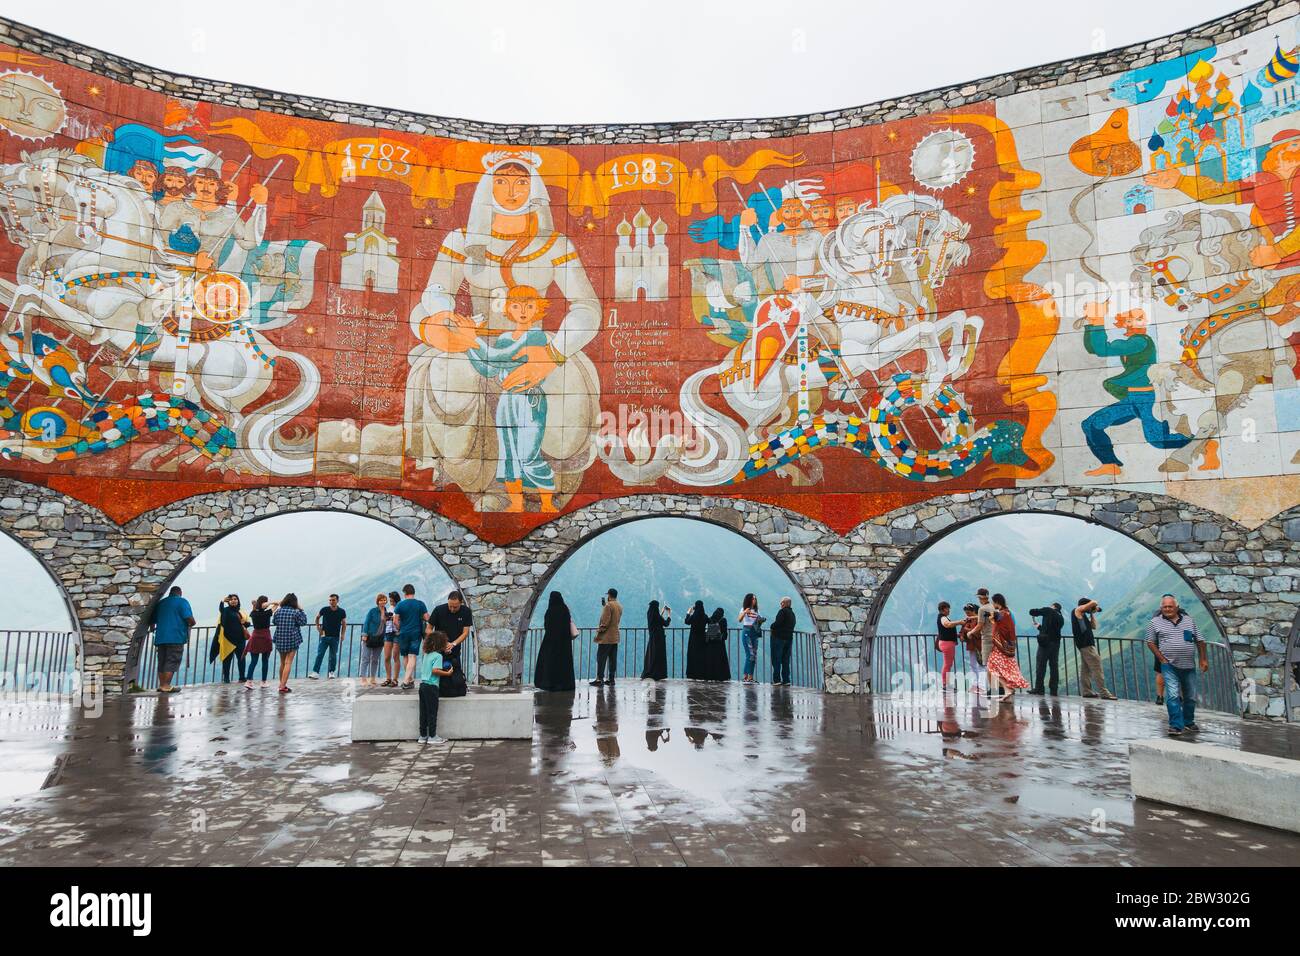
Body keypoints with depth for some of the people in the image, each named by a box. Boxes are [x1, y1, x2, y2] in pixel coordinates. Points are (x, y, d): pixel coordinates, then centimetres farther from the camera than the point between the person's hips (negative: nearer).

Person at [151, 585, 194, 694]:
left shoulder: (160, 603, 16)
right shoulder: (182, 602, -3)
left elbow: (153, 620, 21)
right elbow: (190, 619, -13)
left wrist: (153, 628, 42)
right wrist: (191, 624, 9)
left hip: (160, 637, 6)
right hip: (176, 638, -6)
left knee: (162, 661, 12)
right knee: (172, 662, -5)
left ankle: (161, 685, 13)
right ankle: (166, 686, -10)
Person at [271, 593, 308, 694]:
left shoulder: (278, 611, 1)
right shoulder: (296, 612, -10)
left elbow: (274, 622, 15)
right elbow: (303, 622, -3)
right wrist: (301, 610, -1)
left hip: (280, 640, 5)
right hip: (292, 640, -4)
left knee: (282, 662, 19)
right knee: (288, 663, -3)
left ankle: (281, 684, 28)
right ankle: (283, 686, -8)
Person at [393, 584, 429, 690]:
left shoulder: (400, 604, -4)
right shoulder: (421, 604, -3)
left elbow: (395, 621, -5)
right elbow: (427, 618, -3)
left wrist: (399, 629, 12)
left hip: (403, 633, 1)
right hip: (416, 633, -1)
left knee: (406, 657, 15)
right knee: (412, 657, -3)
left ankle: (410, 680, 21)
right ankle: (406, 681, -14)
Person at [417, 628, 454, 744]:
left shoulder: (426, 655, 12)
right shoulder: (438, 655, -12)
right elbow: (435, 670, -22)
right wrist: (447, 673, -13)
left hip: (423, 684, 7)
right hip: (431, 686, -7)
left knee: (423, 712, 12)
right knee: (432, 712, 1)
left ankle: (423, 736, 18)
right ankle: (432, 736, 7)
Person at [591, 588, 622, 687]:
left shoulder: (608, 605, -13)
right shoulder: (619, 606, 13)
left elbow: (605, 621, -19)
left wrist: (599, 632, -9)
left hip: (606, 637, -8)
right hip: (615, 637, 8)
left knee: (601, 658, -5)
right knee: (612, 659, 8)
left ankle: (599, 679, -6)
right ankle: (611, 679, 9)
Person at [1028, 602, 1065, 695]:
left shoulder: (1048, 610, 2)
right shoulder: (1061, 618, 20)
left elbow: (1032, 611, -3)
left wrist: (1034, 616, 20)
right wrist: (1040, 626, 39)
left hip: (1045, 642, -6)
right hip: (1056, 643, 6)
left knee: (1040, 665, -4)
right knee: (1054, 666, 7)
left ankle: (1038, 688, -6)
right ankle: (1054, 689, 6)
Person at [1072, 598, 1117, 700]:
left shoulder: (1083, 615, 22)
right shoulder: (1077, 610, -6)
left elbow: (1093, 626, 20)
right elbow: (1094, 603, -10)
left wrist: (1092, 613, 19)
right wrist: (1094, 606, 12)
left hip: (1085, 644, 10)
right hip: (1086, 644, -10)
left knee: (1085, 669, 8)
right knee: (1096, 668, -11)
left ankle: (1086, 691, 9)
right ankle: (1103, 692, -13)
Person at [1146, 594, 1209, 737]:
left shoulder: (1189, 620, 7)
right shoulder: (1155, 622, -1)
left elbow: (1200, 641, 12)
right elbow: (1150, 642, 3)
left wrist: (1203, 659, 7)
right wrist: (1162, 659, -6)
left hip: (1189, 666, 3)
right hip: (1170, 666, -3)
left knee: (1191, 697, 14)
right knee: (1173, 696, -13)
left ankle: (1188, 722, 32)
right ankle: (1176, 726, -10)